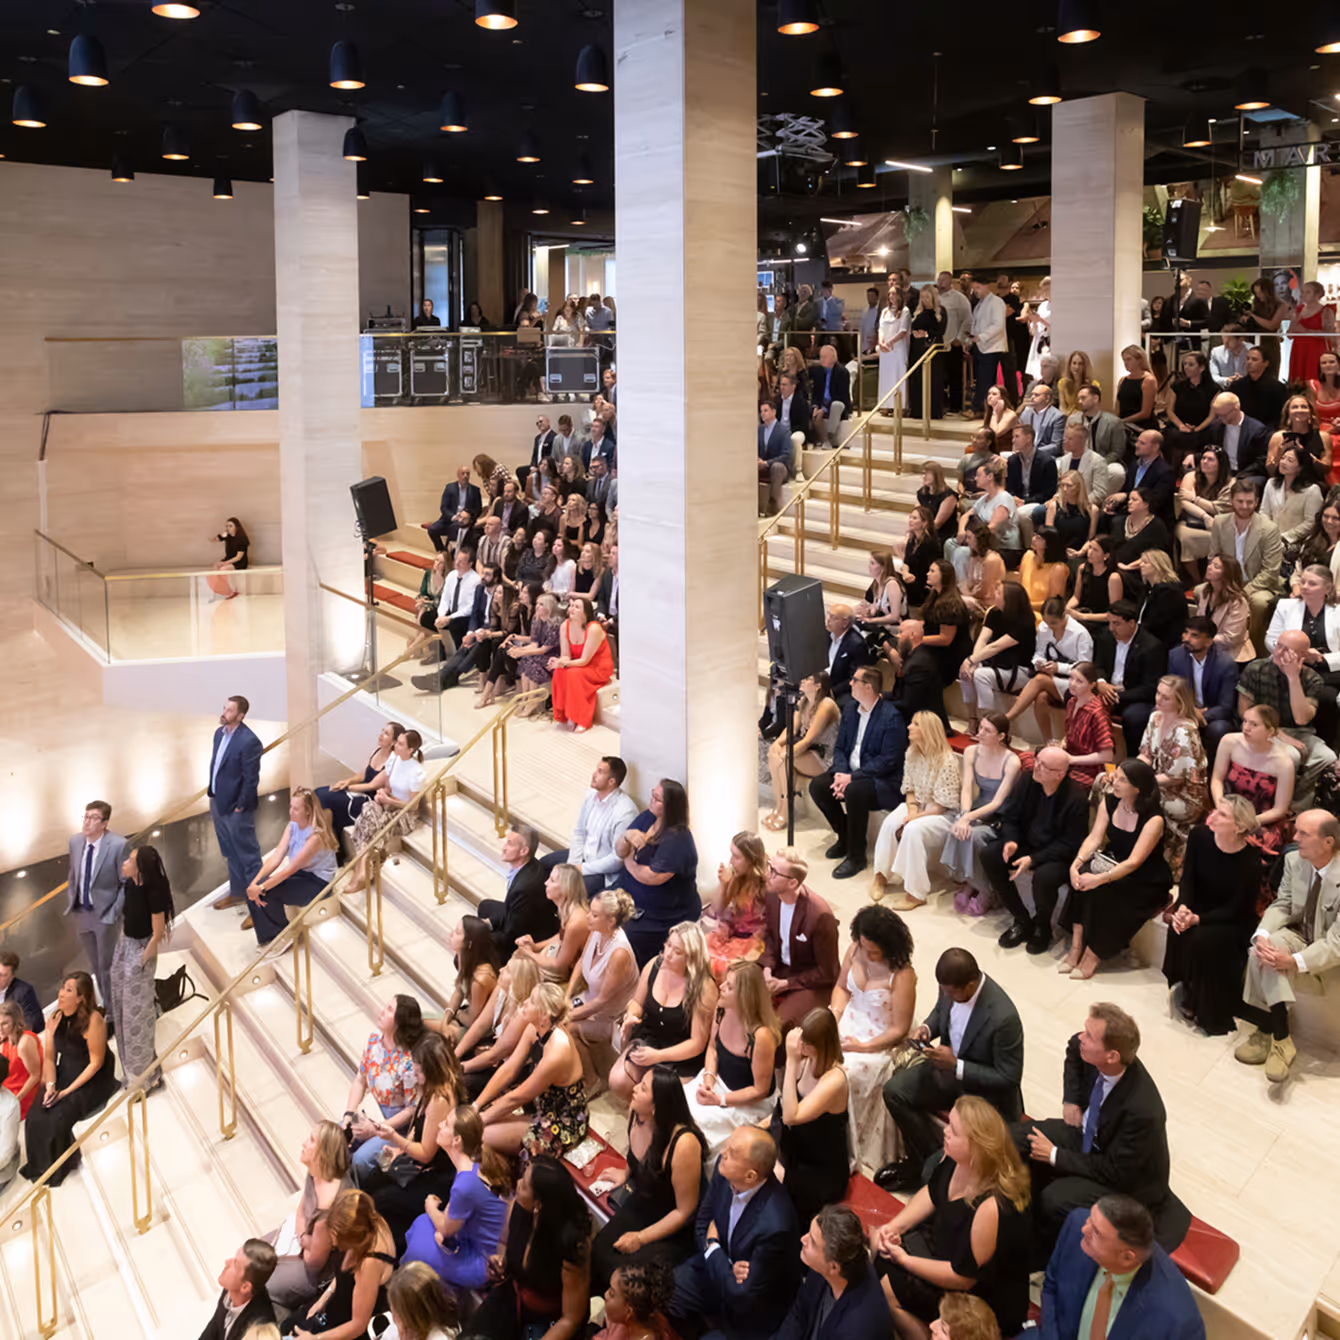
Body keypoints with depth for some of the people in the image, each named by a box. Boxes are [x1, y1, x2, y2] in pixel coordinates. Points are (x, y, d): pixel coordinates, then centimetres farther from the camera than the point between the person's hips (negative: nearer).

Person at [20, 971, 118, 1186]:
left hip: (92, 1080, -6)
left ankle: (60, 1168, 4)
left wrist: (68, 1091, -18)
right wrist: (50, 1085, -13)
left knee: (57, 1118, -22)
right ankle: (40, 1165, 9)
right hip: (64, 1075, 6)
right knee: (35, 1116, -14)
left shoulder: (92, 1020, -19)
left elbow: (96, 1062, -17)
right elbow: (49, 1057, 4)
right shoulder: (55, 1018, -1)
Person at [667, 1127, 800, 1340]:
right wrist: (727, 1266, -19)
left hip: (751, 1309, -5)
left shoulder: (775, 1225, -37)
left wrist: (712, 1246, -14)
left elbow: (743, 1297, -26)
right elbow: (702, 1225, -1)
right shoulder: (725, 1173, -19)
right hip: (713, 1267, 5)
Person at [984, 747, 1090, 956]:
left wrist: (1033, 859, -27)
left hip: (1057, 855, -7)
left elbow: (1069, 844, -20)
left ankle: (1042, 927, -2)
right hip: (1027, 844, 7)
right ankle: (1022, 921, -2)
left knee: (1044, 876, -37)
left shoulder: (1076, 800, -22)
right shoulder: (1030, 783, -5)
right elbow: (1012, 817, 5)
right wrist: (1011, 841, -17)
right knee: (989, 855, -14)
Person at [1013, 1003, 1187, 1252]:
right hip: (1087, 1134, 7)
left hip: (1127, 1178, -7)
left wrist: (1054, 1155, -23)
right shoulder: (1093, 1055, -20)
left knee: (1054, 1200, -29)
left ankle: (1042, 1247, 3)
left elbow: (1114, 1172, -27)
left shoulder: (1141, 1110, -38)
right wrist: (1072, 1101, -1)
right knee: (1014, 1139, -7)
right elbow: (1074, 1047, 8)